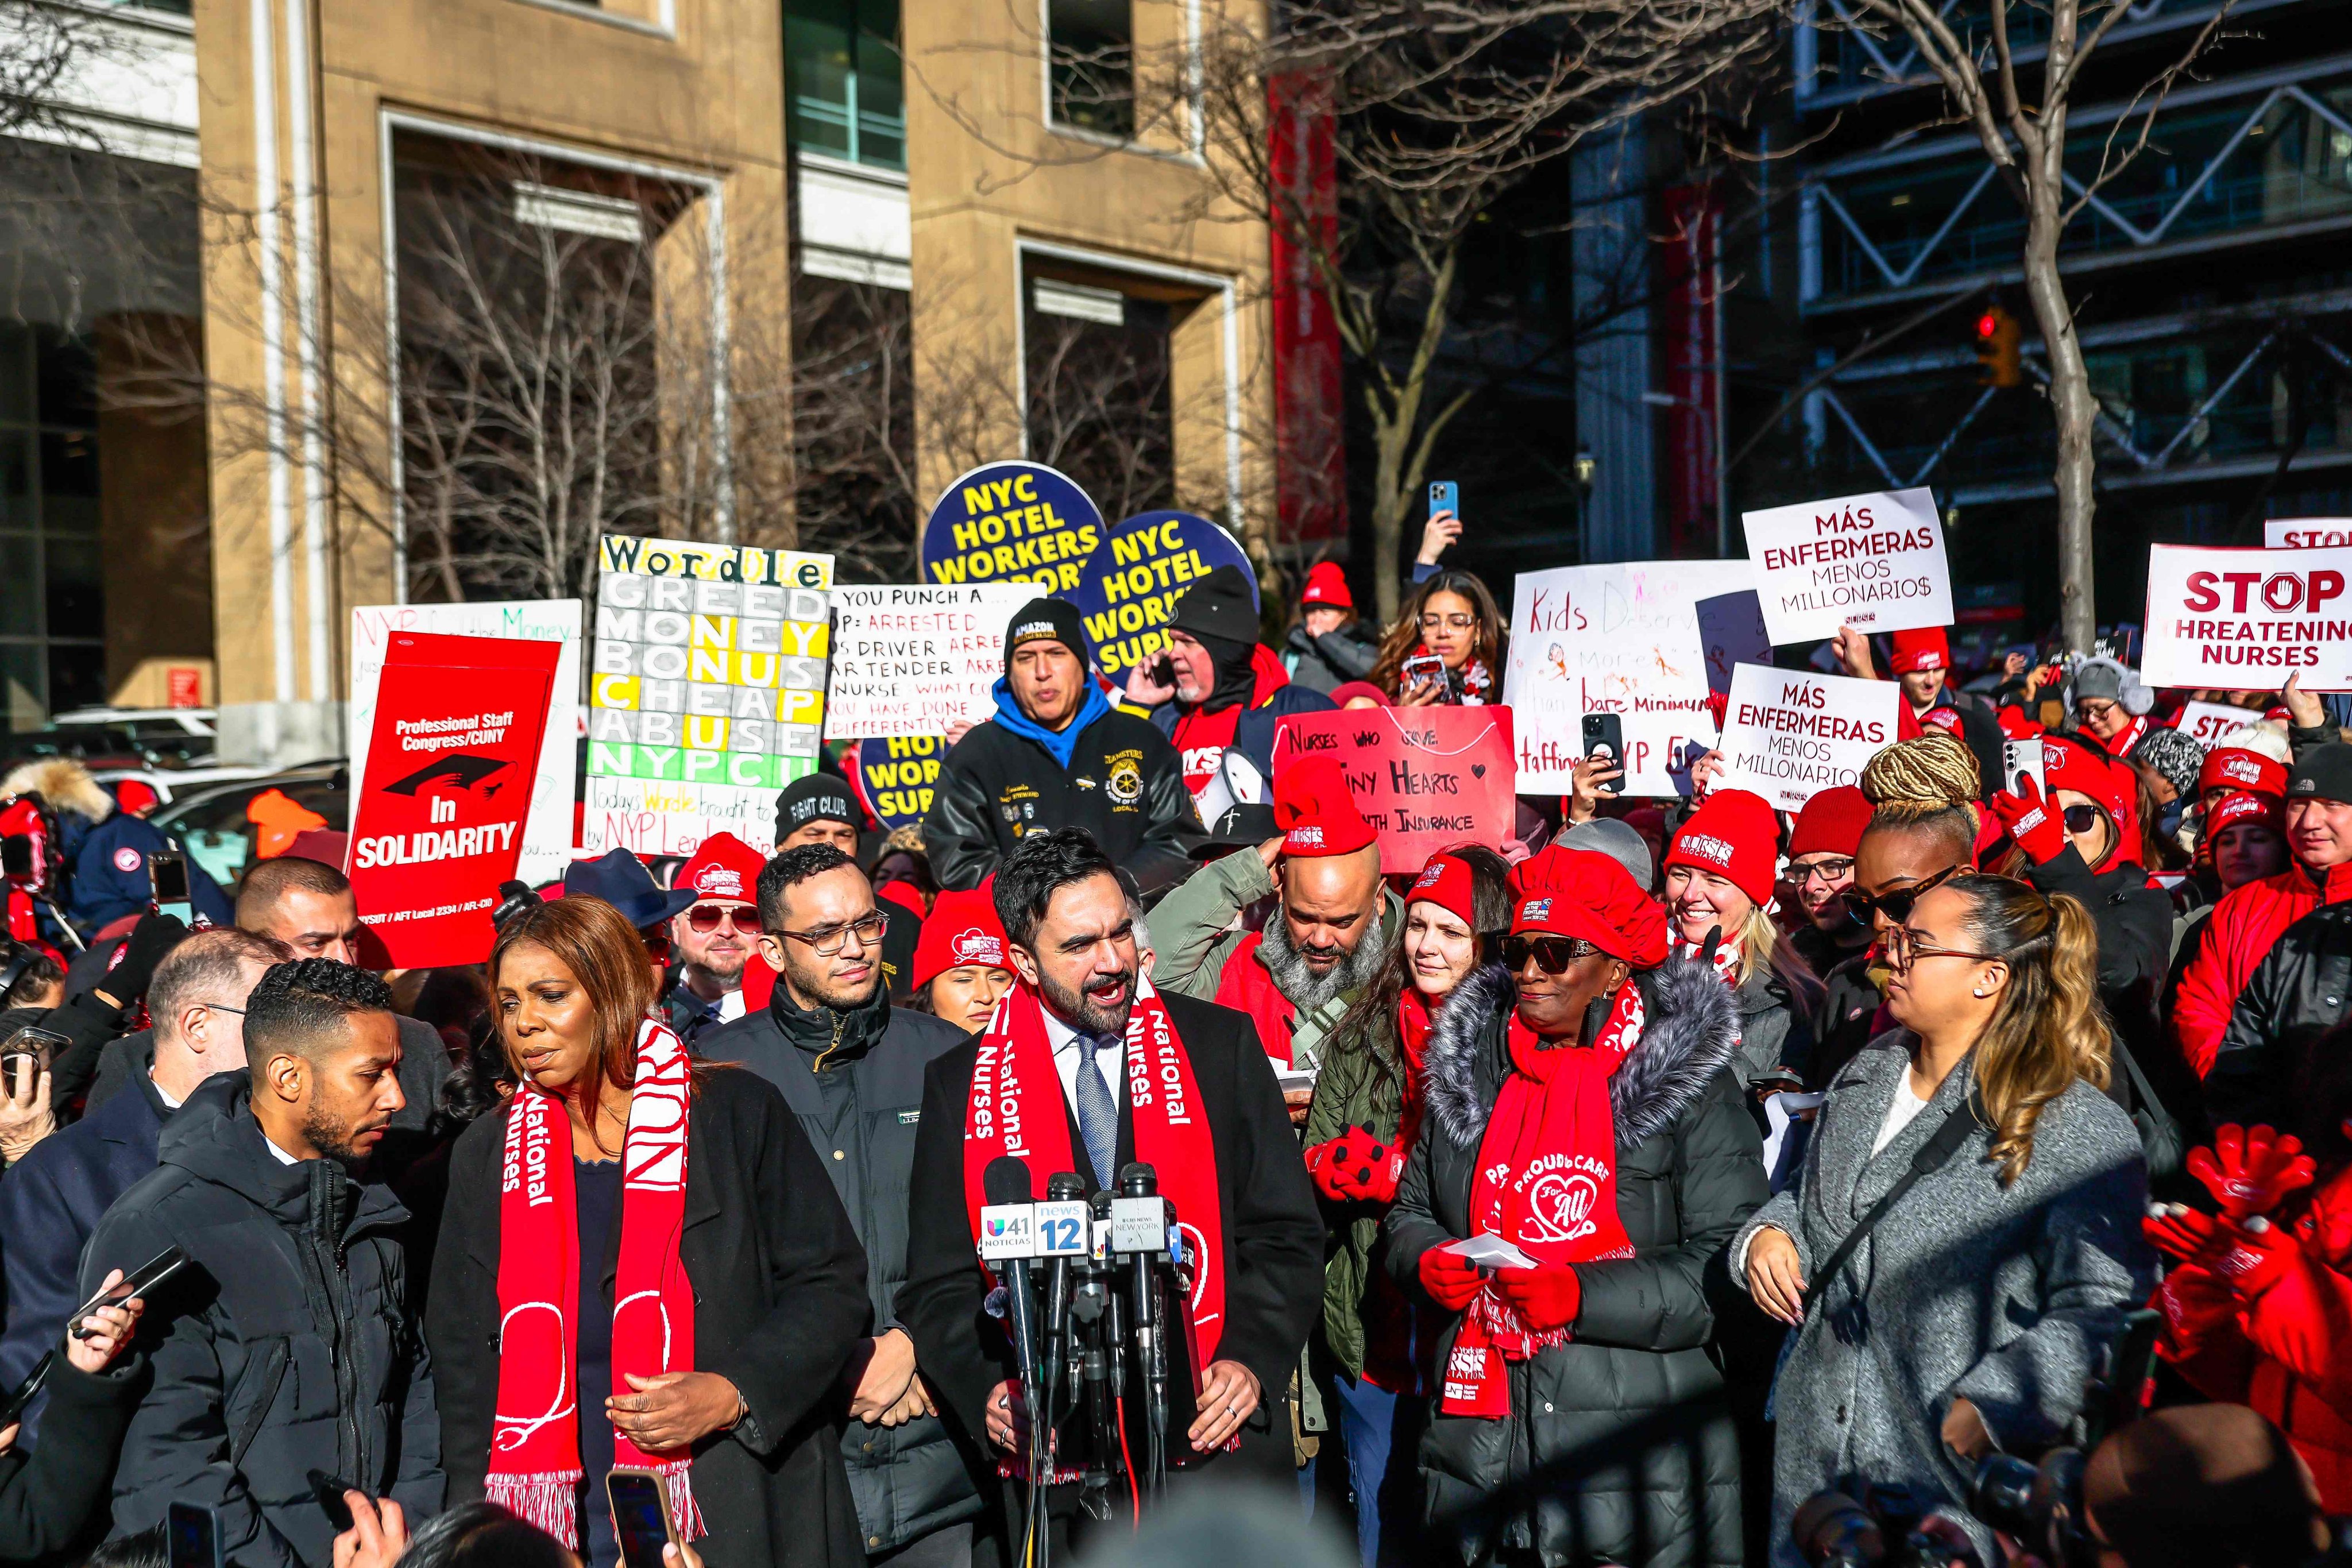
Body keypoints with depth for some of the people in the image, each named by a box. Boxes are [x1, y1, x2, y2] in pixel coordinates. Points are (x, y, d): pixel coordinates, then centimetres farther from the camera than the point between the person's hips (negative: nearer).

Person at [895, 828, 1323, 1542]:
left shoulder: (1220, 1044, 4)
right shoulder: (960, 1085, 4)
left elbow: (1287, 1235, 4)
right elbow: (940, 1285, 5)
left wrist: (1252, 1362, -10)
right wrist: (988, 1392, -12)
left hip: (1218, 1433, 1)